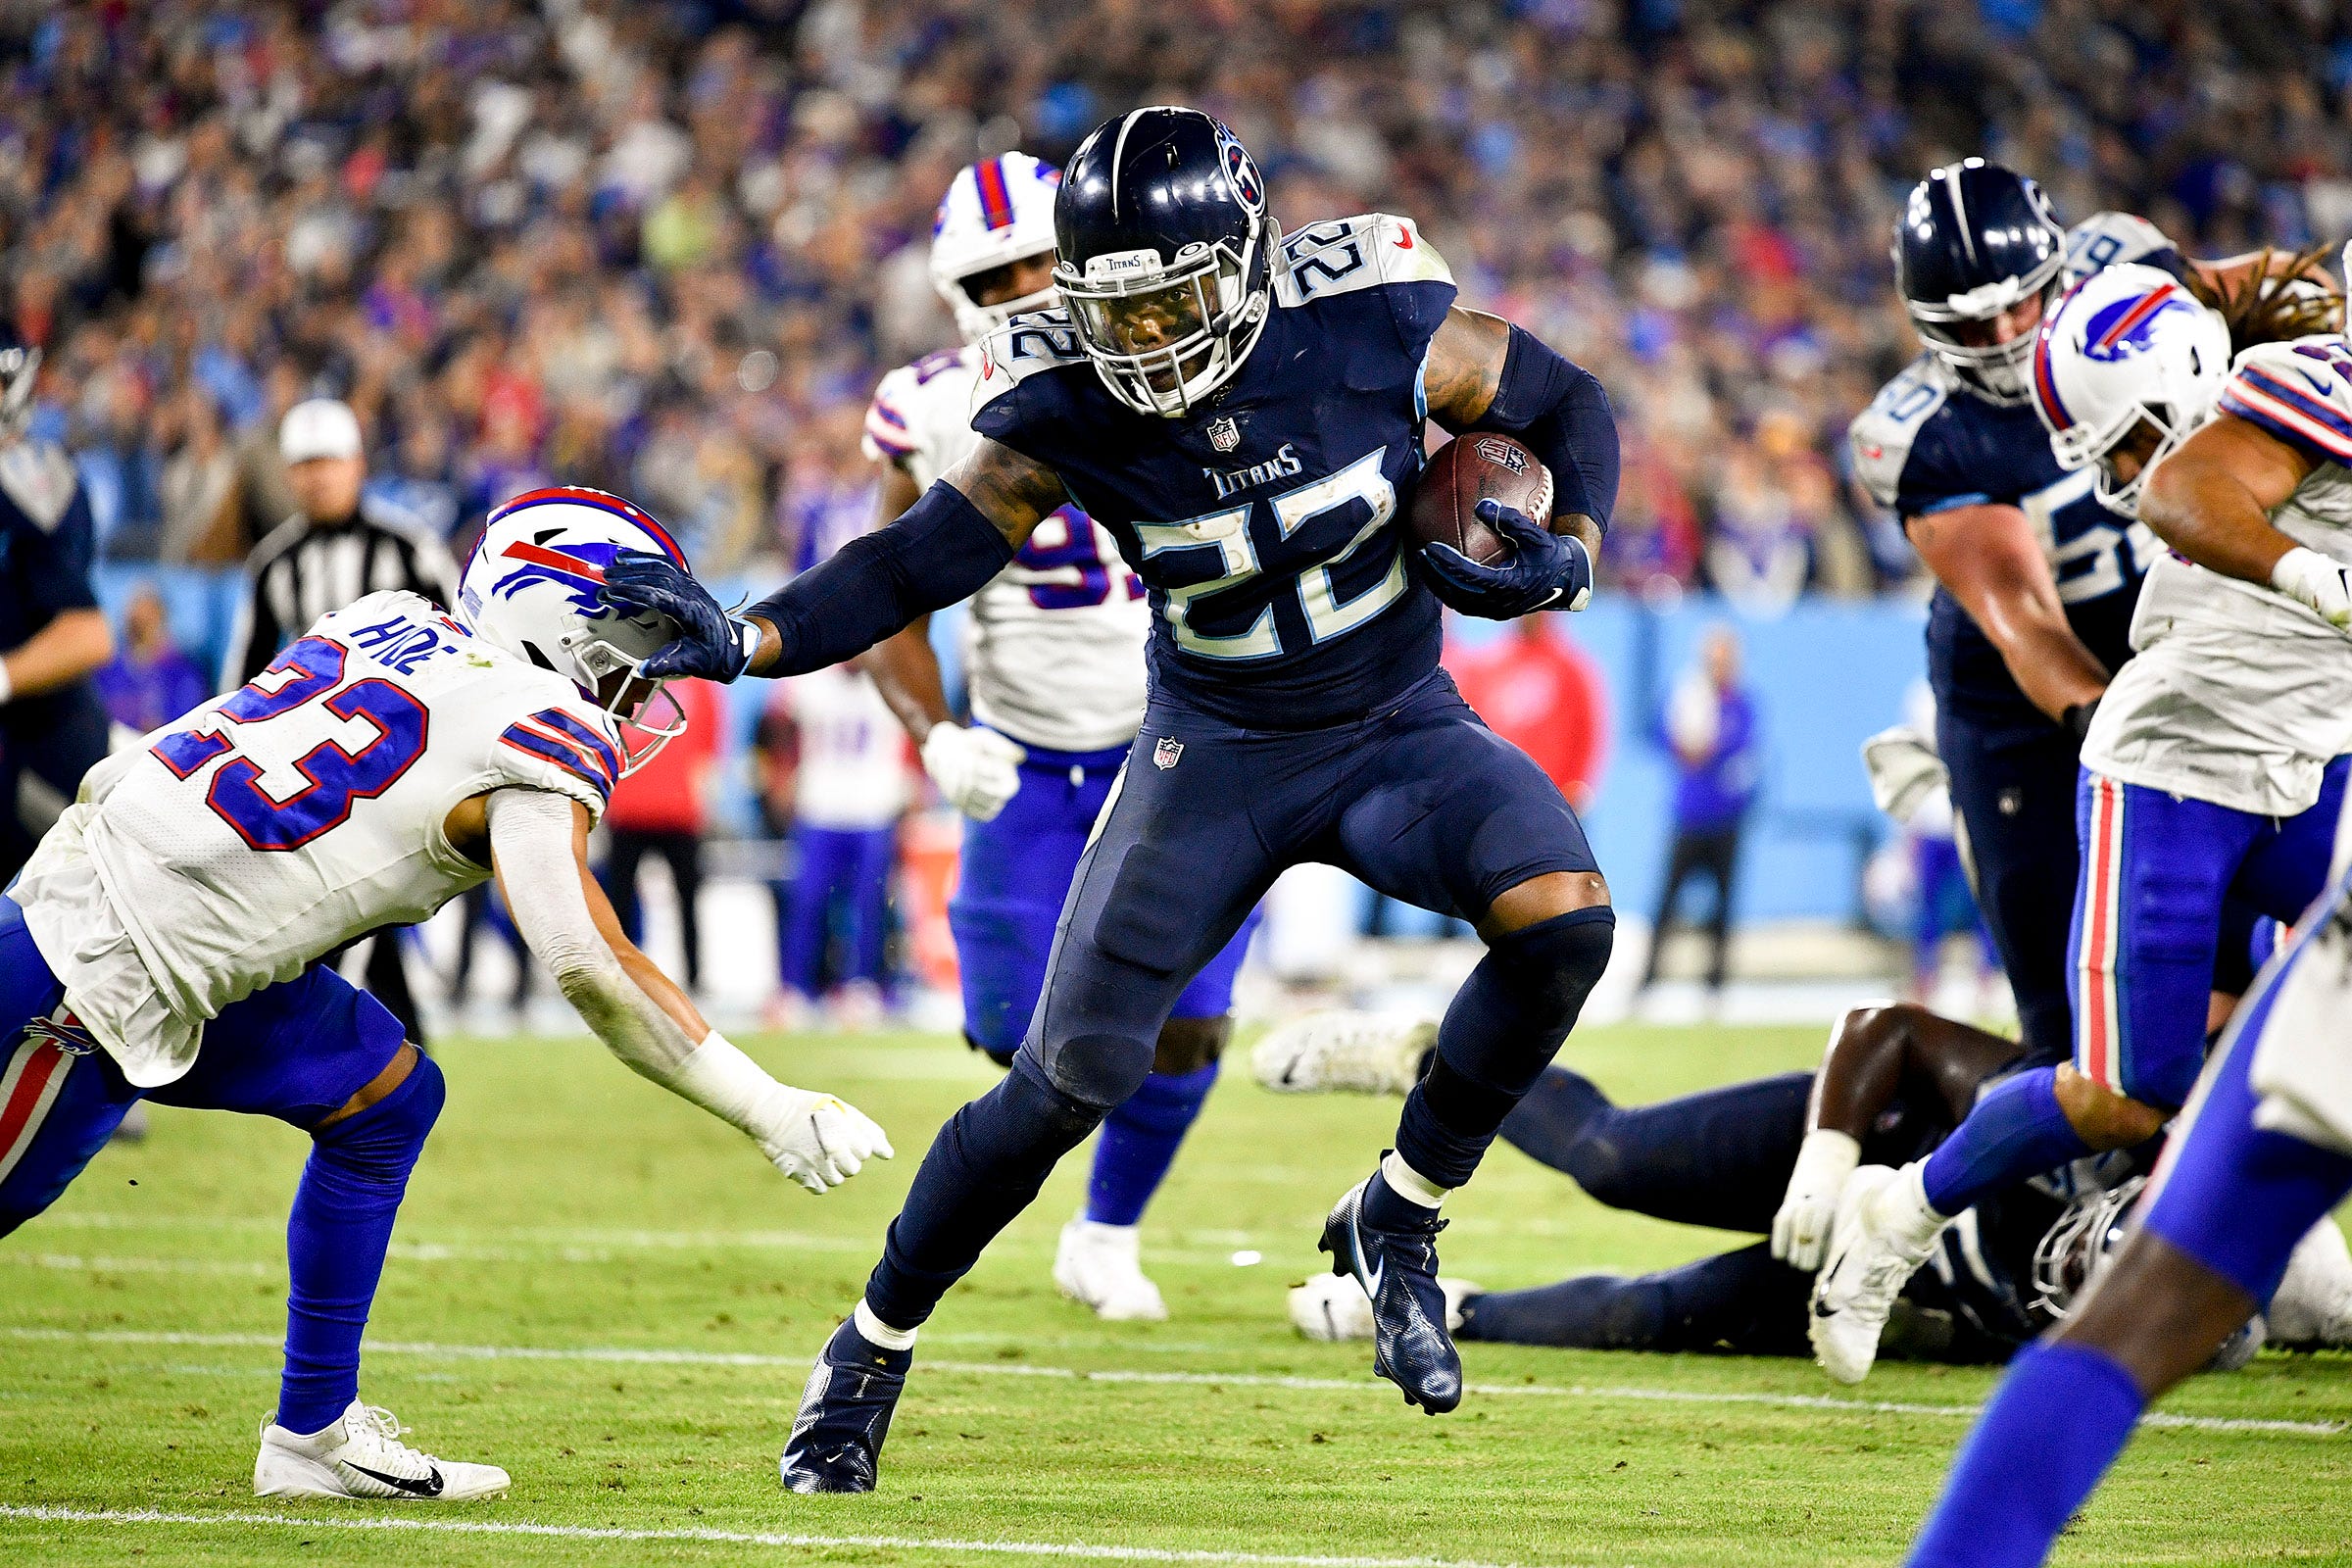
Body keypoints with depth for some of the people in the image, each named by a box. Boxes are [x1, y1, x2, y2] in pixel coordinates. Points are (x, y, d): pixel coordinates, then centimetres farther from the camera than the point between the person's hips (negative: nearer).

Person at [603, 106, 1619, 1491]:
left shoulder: (1374, 325, -21)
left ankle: (1400, 1218, -5)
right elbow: (921, 561, -18)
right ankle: (874, 1349, 14)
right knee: (1075, 1073, -7)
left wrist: (1567, 554, -22)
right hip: (1217, 753, -1)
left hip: (1400, 727, 1)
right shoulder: (1066, 410, -20)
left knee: (1564, 914, -27)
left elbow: (1569, 407, -4)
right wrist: (742, 641, -33)